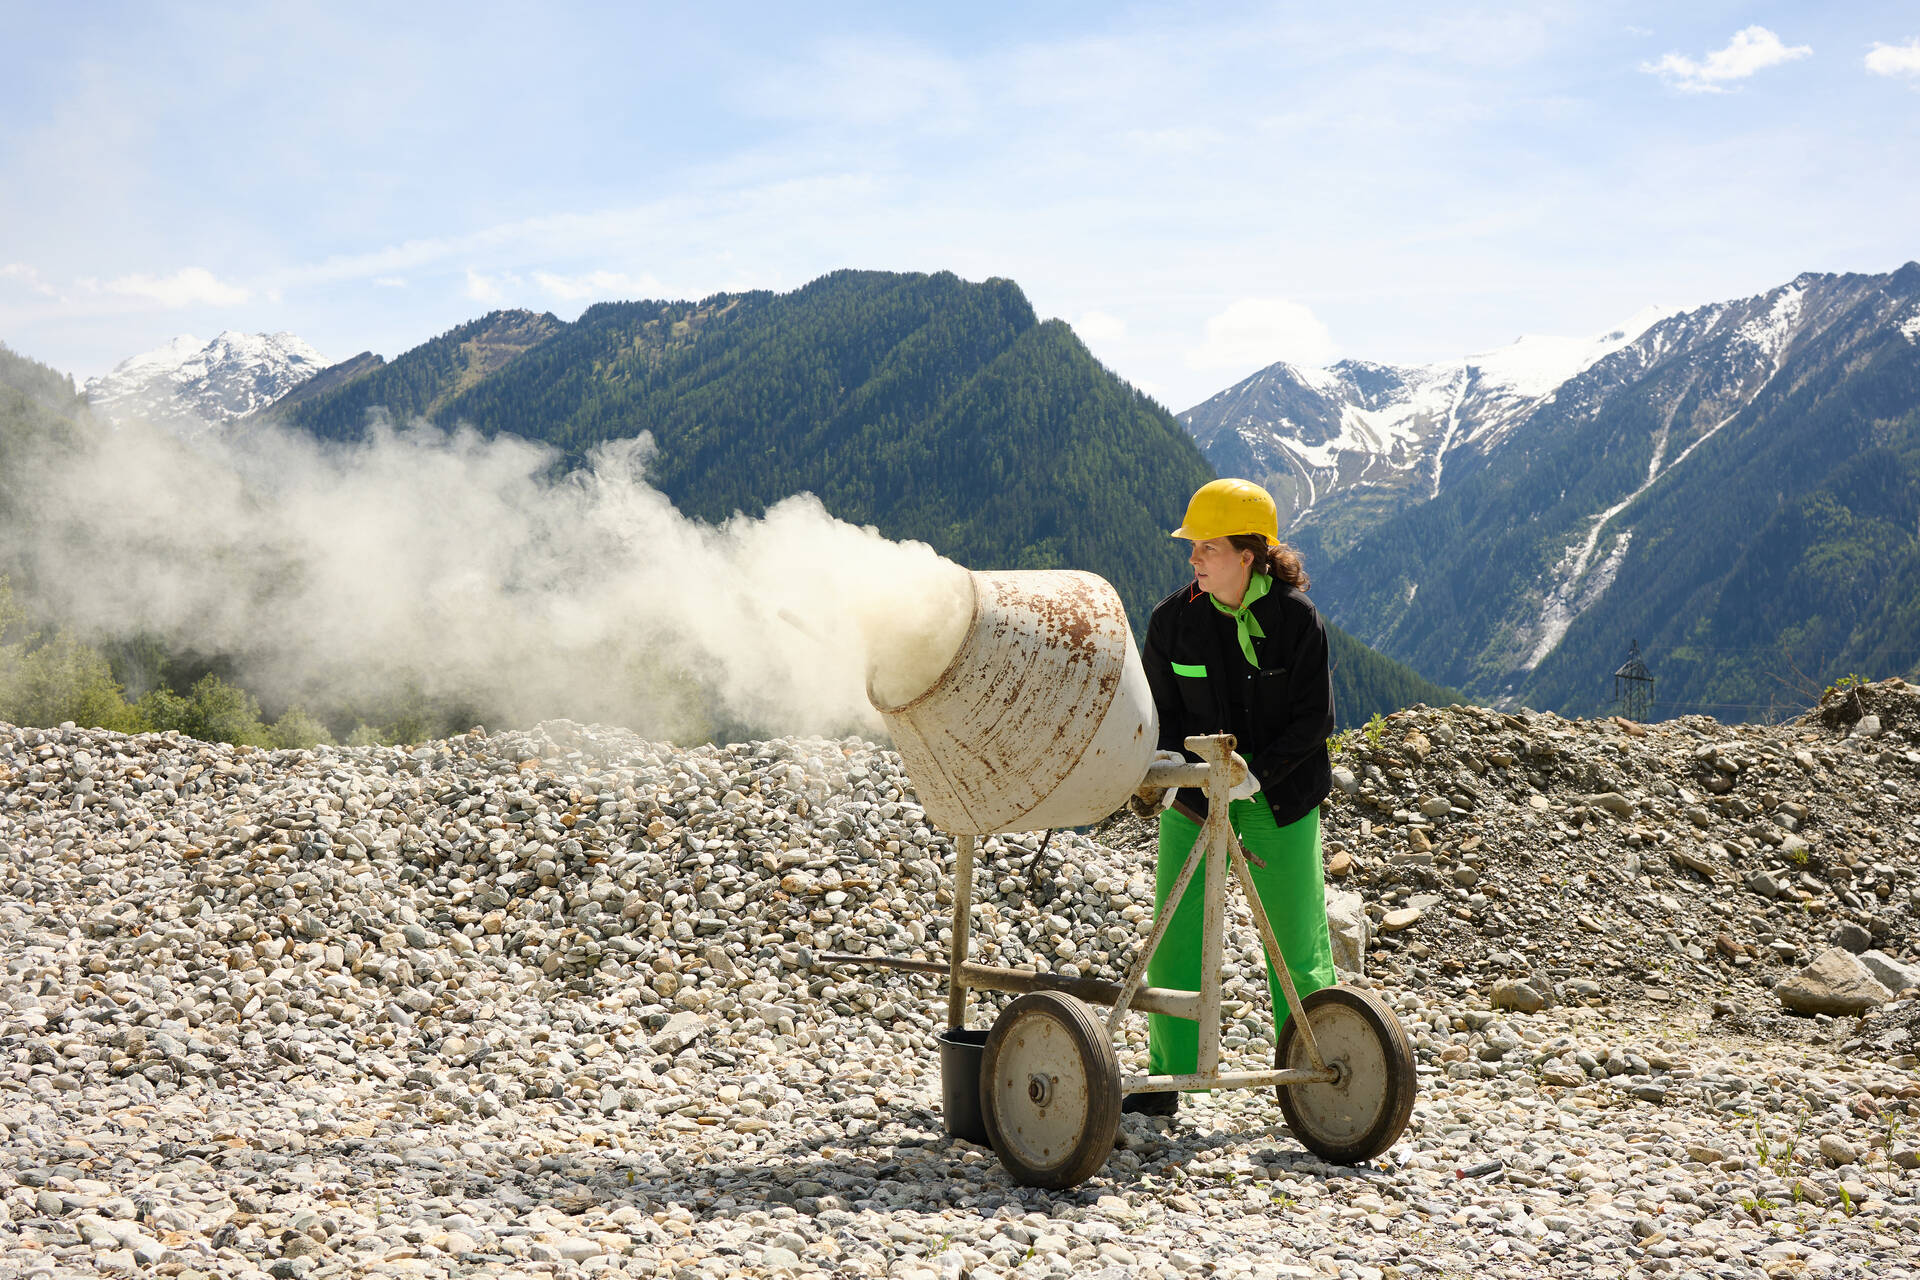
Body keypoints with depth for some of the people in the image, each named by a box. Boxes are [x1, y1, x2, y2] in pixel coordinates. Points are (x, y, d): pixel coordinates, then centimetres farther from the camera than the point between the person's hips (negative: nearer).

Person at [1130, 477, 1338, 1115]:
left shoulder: (1297, 618, -11)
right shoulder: (1173, 618, -5)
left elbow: (1313, 720, -10)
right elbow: (1160, 708, 3)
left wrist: (1257, 774, -21)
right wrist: (1171, 756, -17)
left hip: (1280, 799, -2)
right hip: (1194, 796, 2)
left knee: (1297, 943, 3)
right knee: (1174, 940, -2)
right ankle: (1166, 1080, 9)